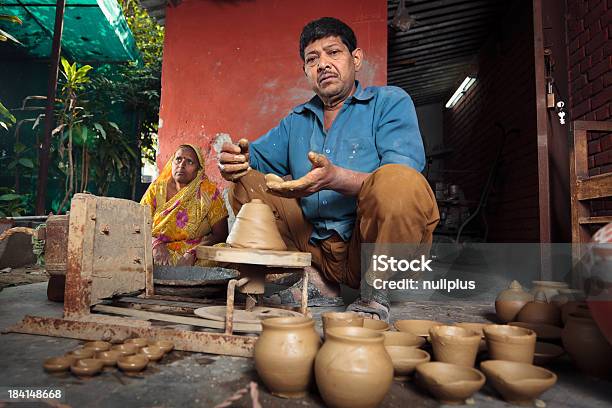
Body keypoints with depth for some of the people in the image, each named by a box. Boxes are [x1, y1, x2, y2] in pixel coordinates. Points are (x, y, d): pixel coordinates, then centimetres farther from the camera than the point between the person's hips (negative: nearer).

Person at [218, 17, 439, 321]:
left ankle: (375, 292, -9)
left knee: (397, 181, -33)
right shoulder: (296, 120, 18)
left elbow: (401, 180, -15)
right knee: (246, 186, 1)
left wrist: (335, 178, -32)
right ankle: (316, 283, -3)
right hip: (314, 247, 5)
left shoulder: (390, 102, 0)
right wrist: (235, 160, -13)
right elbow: (256, 154, 13)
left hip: (372, 243, -4)